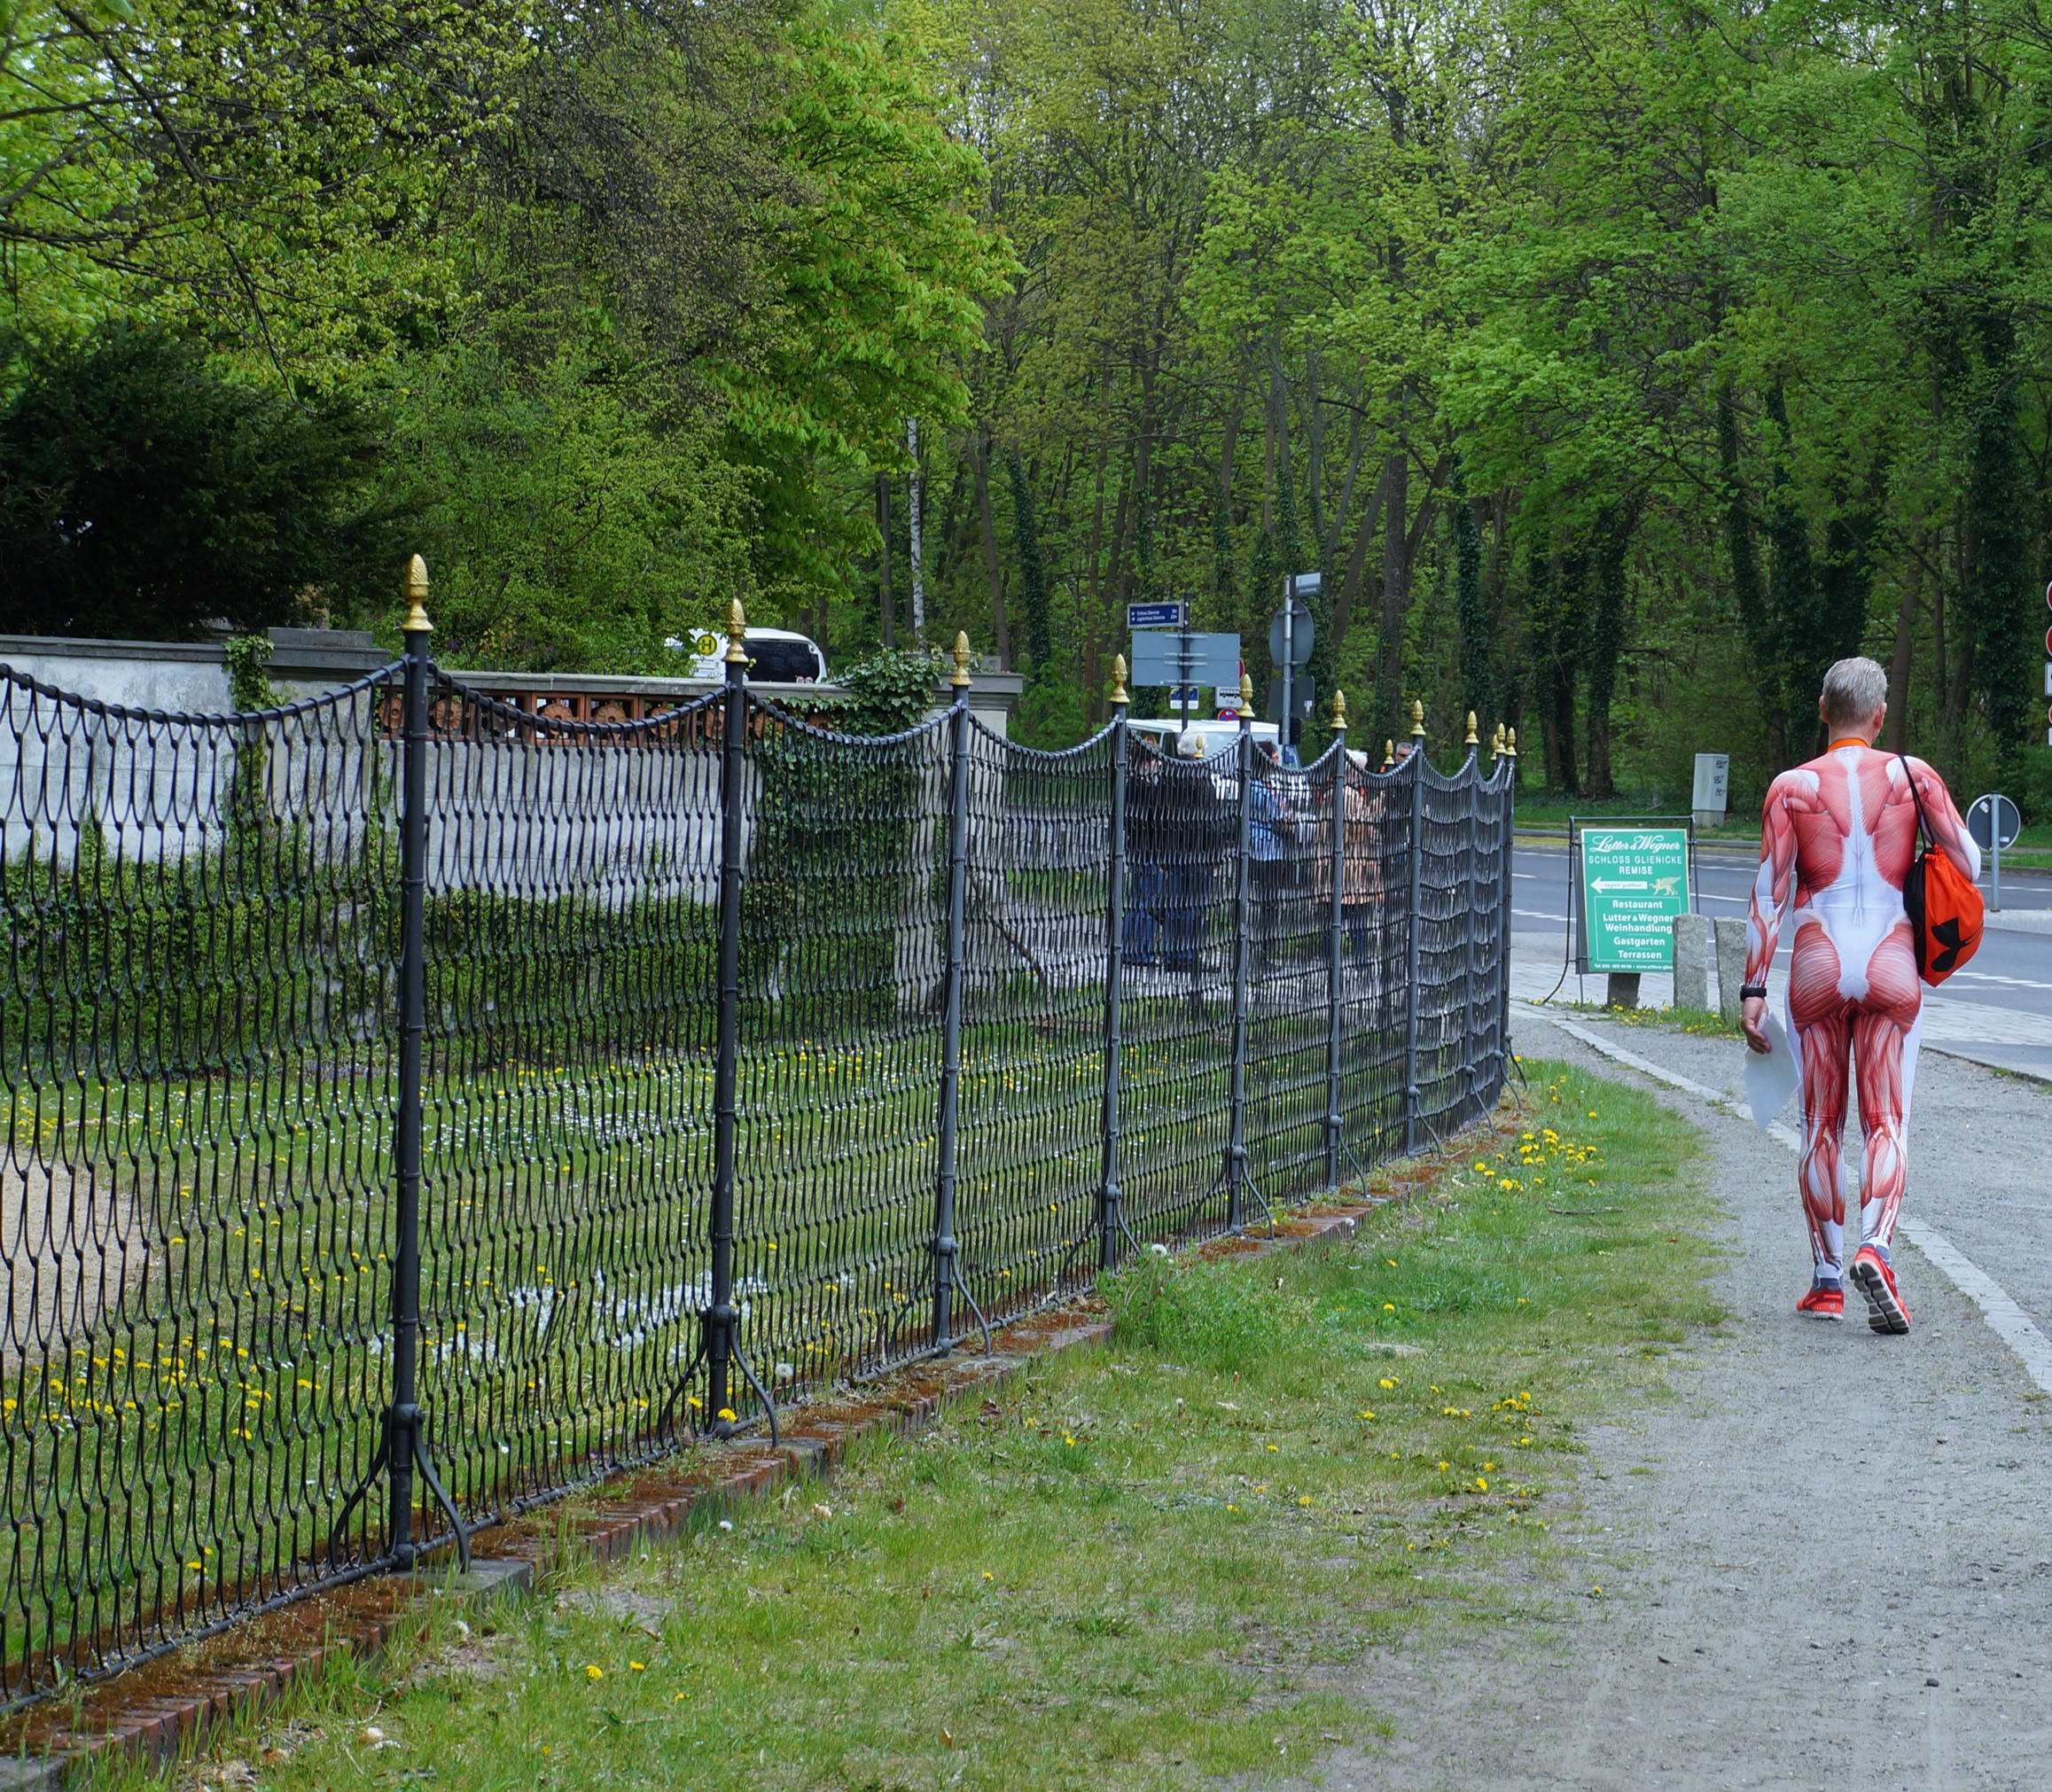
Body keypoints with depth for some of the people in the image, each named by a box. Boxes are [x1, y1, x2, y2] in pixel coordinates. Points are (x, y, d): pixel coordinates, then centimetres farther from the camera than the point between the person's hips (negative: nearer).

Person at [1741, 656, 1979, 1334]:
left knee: (1821, 1125, 11)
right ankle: (1874, 1248, -23)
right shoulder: (1911, 775, 0)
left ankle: (1827, 1279, 14)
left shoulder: (1791, 787, -1)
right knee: (1887, 1121, 2)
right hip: (1892, 966, 0)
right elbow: (1969, 864, -1)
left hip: (1817, 967, 0)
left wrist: (1753, 988, -3)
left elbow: (1769, 895, -4)